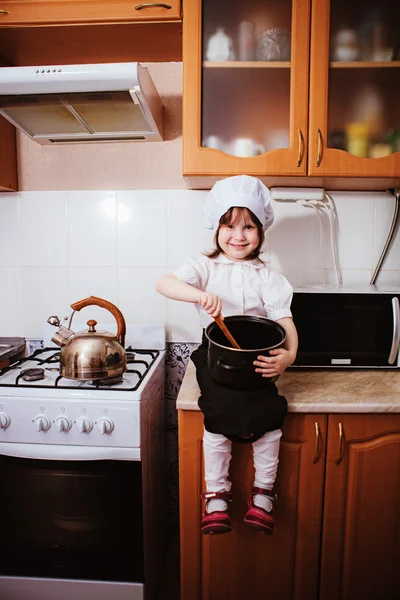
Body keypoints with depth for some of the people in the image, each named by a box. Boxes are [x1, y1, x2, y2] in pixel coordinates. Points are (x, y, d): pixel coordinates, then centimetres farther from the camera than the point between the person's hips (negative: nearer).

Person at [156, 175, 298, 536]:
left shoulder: (267, 277, 7)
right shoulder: (205, 268, 3)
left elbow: (284, 321, -1)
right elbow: (164, 284, -14)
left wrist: (289, 355, -22)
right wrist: (201, 295, -34)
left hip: (258, 357, 2)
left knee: (270, 413, -17)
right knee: (219, 413, -20)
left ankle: (264, 492, 9)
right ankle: (216, 495, 4)